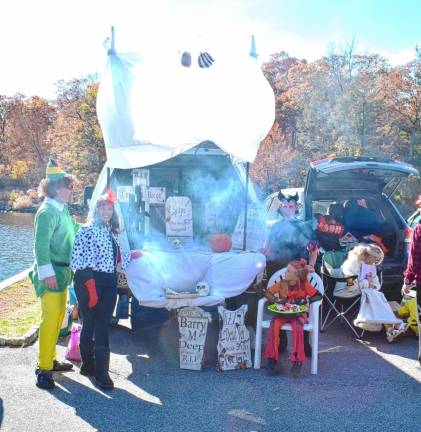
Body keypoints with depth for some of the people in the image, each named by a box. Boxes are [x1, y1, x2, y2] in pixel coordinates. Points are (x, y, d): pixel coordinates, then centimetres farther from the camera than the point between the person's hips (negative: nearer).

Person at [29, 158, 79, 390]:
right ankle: (43, 369, 0)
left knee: (58, 318, 16)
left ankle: (50, 359, 28)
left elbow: (74, 229, 24)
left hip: (62, 272, 9)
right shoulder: (47, 212, -16)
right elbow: (41, 245, -20)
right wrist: (47, 273, -23)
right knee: (50, 318, -7)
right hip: (51, 274, -9)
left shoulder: (62, 210, 10)